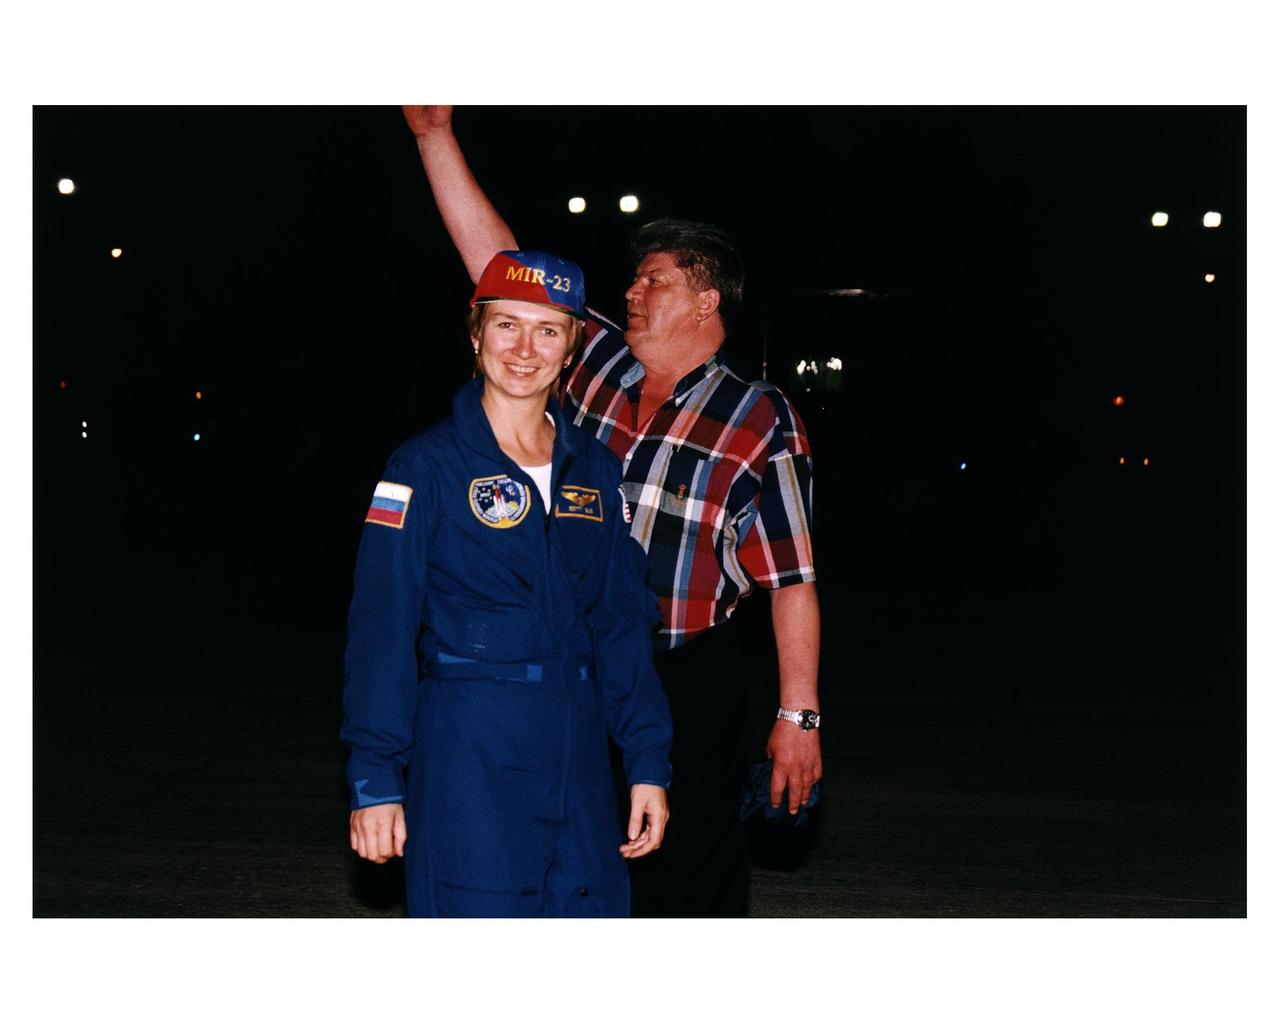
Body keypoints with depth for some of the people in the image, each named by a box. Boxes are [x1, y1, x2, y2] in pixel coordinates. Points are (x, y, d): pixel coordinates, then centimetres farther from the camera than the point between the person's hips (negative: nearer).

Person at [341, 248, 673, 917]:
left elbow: (623, 624, 12)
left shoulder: (594, 469, 10)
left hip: (578, 761, 5)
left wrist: (648, 764, 8)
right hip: (468, 759, -5)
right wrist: (374, 780, -11)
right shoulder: (427, 467, -4)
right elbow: (379, 632, -7)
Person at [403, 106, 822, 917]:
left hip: (691, 687, -4)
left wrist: (798, 715, -10)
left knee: (690, 882, 4)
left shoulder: (761, 423, -6)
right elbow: (501, 265, 7)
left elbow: (793, 578, -7)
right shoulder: (595, 364, 6)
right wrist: (436, 136, 3)